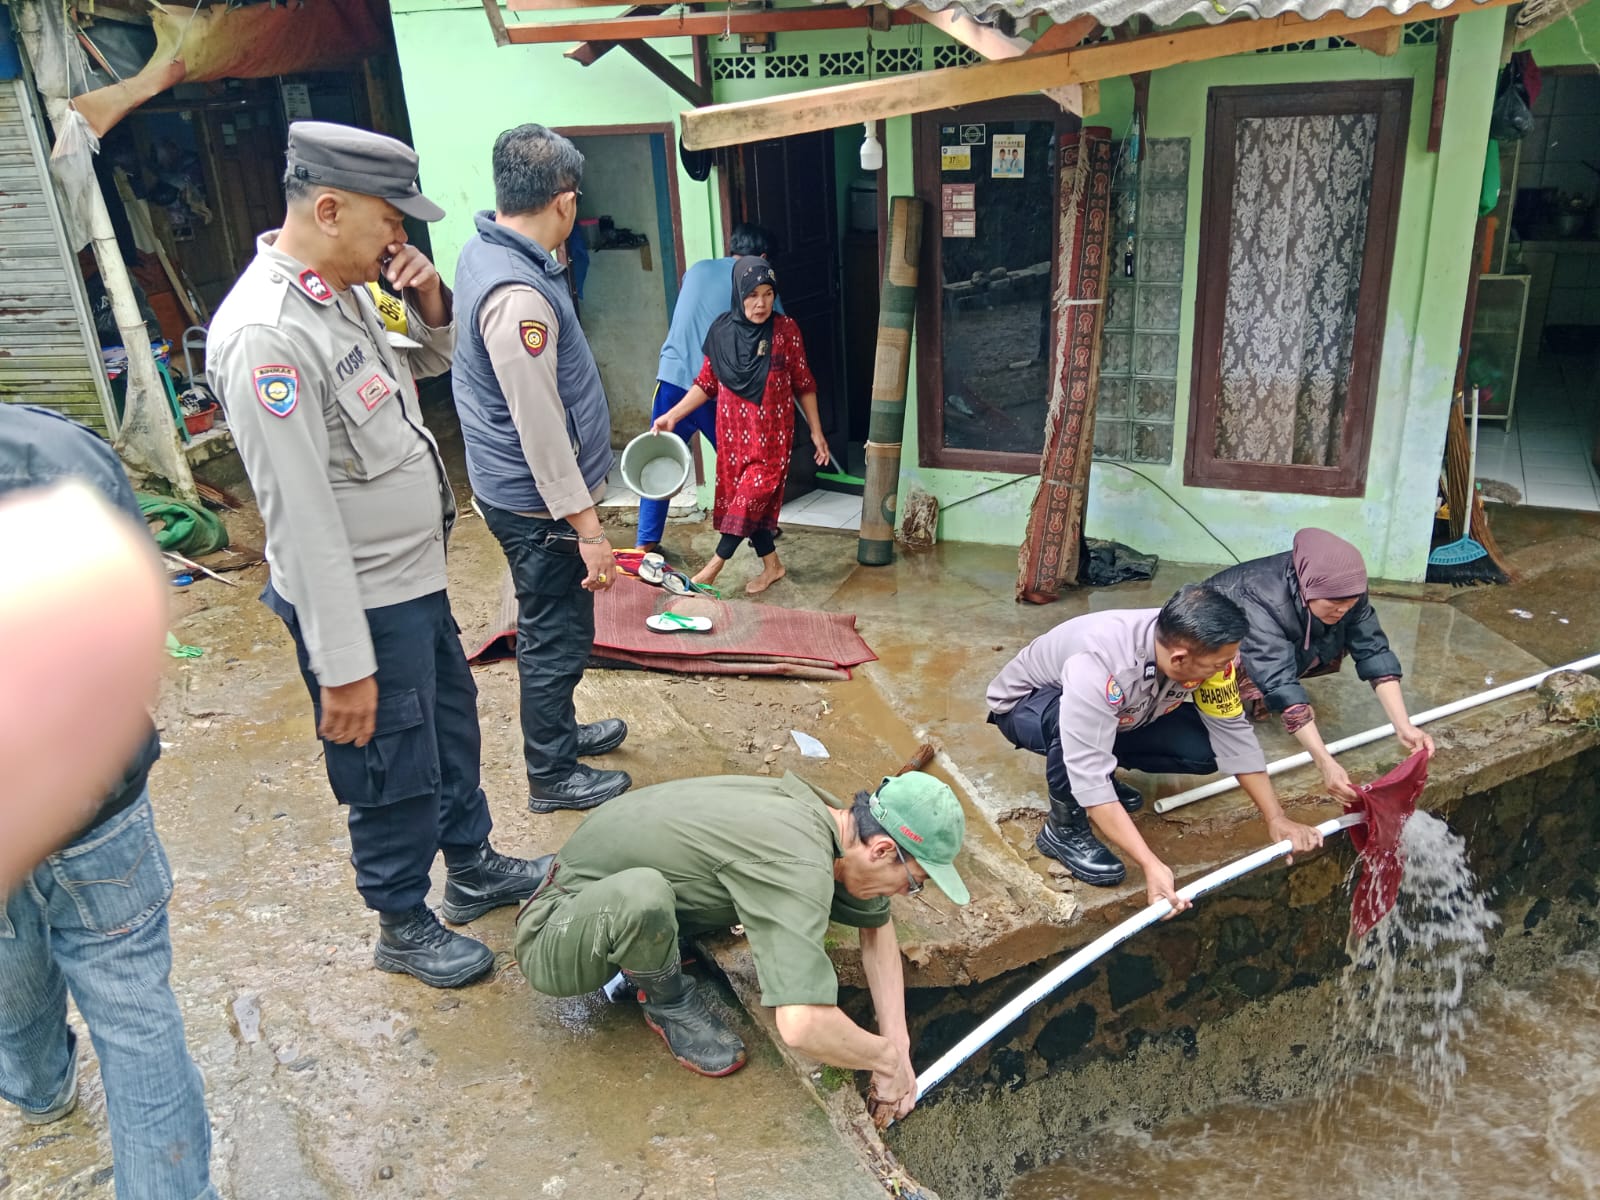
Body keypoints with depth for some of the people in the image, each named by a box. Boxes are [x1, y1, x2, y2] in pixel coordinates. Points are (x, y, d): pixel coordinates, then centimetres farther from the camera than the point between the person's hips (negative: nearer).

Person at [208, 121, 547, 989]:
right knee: (395, 776, 9)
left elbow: (428, 362, 21)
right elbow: (301, 517, -27)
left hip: (415, 577, 9)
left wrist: (429, 301, -2)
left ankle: (472, 868, 47)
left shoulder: (347, 292, 2)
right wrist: (343, 666, -24)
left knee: (451, 728, 25)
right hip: (362, 604, -9)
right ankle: (404, 927, 33)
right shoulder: (266, 333, -26)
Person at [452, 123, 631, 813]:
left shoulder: (483, 251, 3)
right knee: (557, 637, 6)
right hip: (539, 503, -10)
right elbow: (540, 432, -27)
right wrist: (588, 530, -23)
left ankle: (560, 732, 44)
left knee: (553, 628, 25)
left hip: (512, 490, 10)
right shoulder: (518, 294, -29)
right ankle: (552, 776, 24)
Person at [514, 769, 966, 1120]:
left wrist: (898, 1045, 2)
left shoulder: (827, 815, -6)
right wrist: (888, 1059, -21)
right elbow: (802, 1025, -41)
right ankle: (668, 1003, -6)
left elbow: (877, 926, 10)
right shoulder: (799, 865, -33)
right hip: (554, 941, -7)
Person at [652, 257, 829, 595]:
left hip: (772, 433, -3)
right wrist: (672, 415, 0)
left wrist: (816, 431, 2)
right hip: (734, 433, 3)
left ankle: (715, 564, 1)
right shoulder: (722, 331, -2)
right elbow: (707, 383, 6)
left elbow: (803, 385, 0)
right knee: (742, 498, 7)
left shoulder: (786, 330, -7)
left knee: (753, 495, -9)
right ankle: (772, 565, 23)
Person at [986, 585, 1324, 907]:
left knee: (1203, 751, -16)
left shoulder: (1200, 648, -25)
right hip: (1026, 705, -6)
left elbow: (1233, 732, -13)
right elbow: (1090, 777, -45)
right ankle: (1064, 829, -13)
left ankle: (1104, 760, 10)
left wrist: (1275, 818, -15)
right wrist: (1151, 866, -48)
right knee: (1078, 746, -40)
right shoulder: (1097, 665, -43)